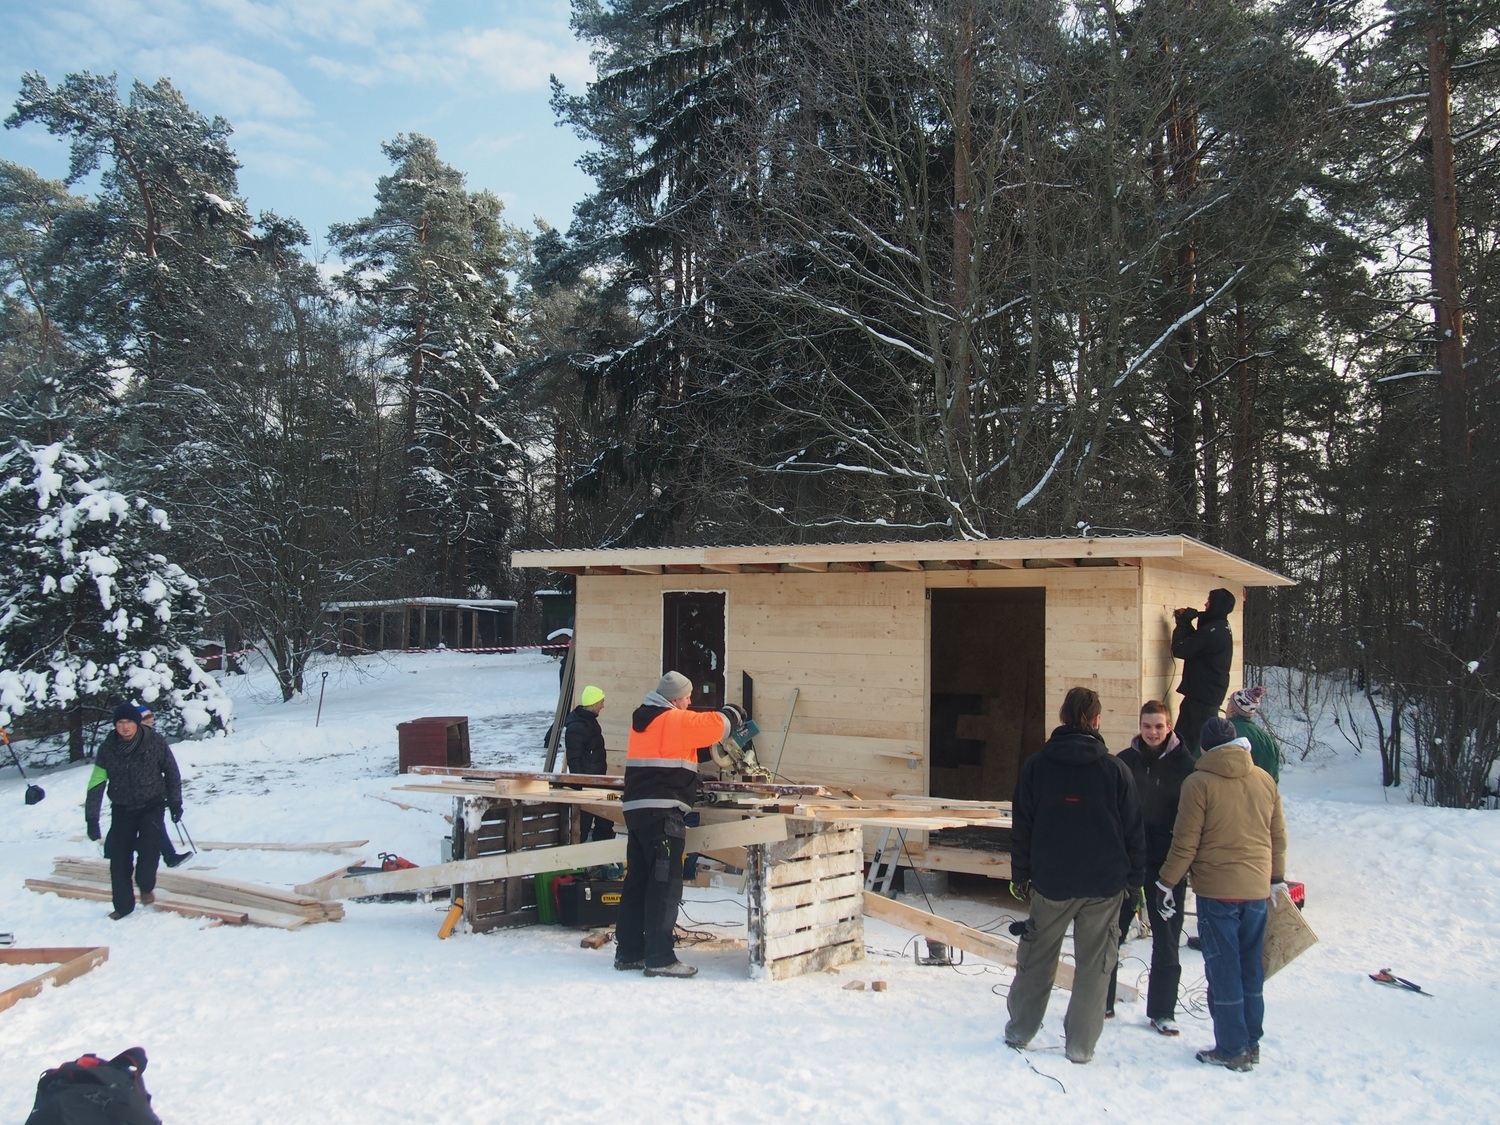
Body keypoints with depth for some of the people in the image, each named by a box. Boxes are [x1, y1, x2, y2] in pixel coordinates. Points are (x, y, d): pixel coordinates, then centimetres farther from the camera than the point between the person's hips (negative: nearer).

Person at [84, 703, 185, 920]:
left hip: (151, 806, -2)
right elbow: (96, 784, -6)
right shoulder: (107, 749, -8)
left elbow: (172, 773, 1)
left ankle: (146, 886, 10)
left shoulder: (156, 742, -11)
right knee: (119, 858, 0)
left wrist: (175, 803, 5)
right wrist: (92, 819, -9)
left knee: (149, 847, -18)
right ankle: (123, 904, 16)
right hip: (122, 810, 2)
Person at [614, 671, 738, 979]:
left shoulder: (643, 719, 17)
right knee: (665, 884, -5)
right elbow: (715, 725, -5)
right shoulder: (674, 720, -10)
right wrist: (733, 713, 16)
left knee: (637, 880, 14)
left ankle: (628, 952, 20)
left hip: (636, 809, 9)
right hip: (662, 812, -9)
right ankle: (659, 958, -4)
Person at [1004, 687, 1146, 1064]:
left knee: (1036, 958, 13)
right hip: (1105, 884, -1)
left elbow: (1021, 827, 1)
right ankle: (1081, 1045, 10)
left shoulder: (1036, 765, -3)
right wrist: (1135, 878, 8)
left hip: (1050, 881, 1)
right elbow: (1134, 831, -1)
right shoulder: (1114, 768, -5)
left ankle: (1019, 1030, 23)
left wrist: (1020, 875, 9)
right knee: (1094, 964, 7)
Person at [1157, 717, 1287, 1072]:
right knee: (1251, 969, 15)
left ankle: (1232, 1049, 8)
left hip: (1216, 890, -5)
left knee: (1223, 971, 3)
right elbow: (1279, 837, 11)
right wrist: (1276, 878, 23)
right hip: (1257, 889, 5)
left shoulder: (1199, 783, -11)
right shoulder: (1265, 780, 4)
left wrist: (1168, 882, 0)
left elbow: (1185, 843, -11)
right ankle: (1251, 1043, 22)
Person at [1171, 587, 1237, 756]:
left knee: (1197, 740, -7)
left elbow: (1180, 649, -19)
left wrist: (1182, 623, -5)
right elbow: (1196, 645, 21)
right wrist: (1186, 622, 8)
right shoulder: (1221, 628, 13)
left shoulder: (1213, 630, -20)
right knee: (1184, 736, 13)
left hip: (1203, 695, -10)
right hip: (1208, 692, 10)